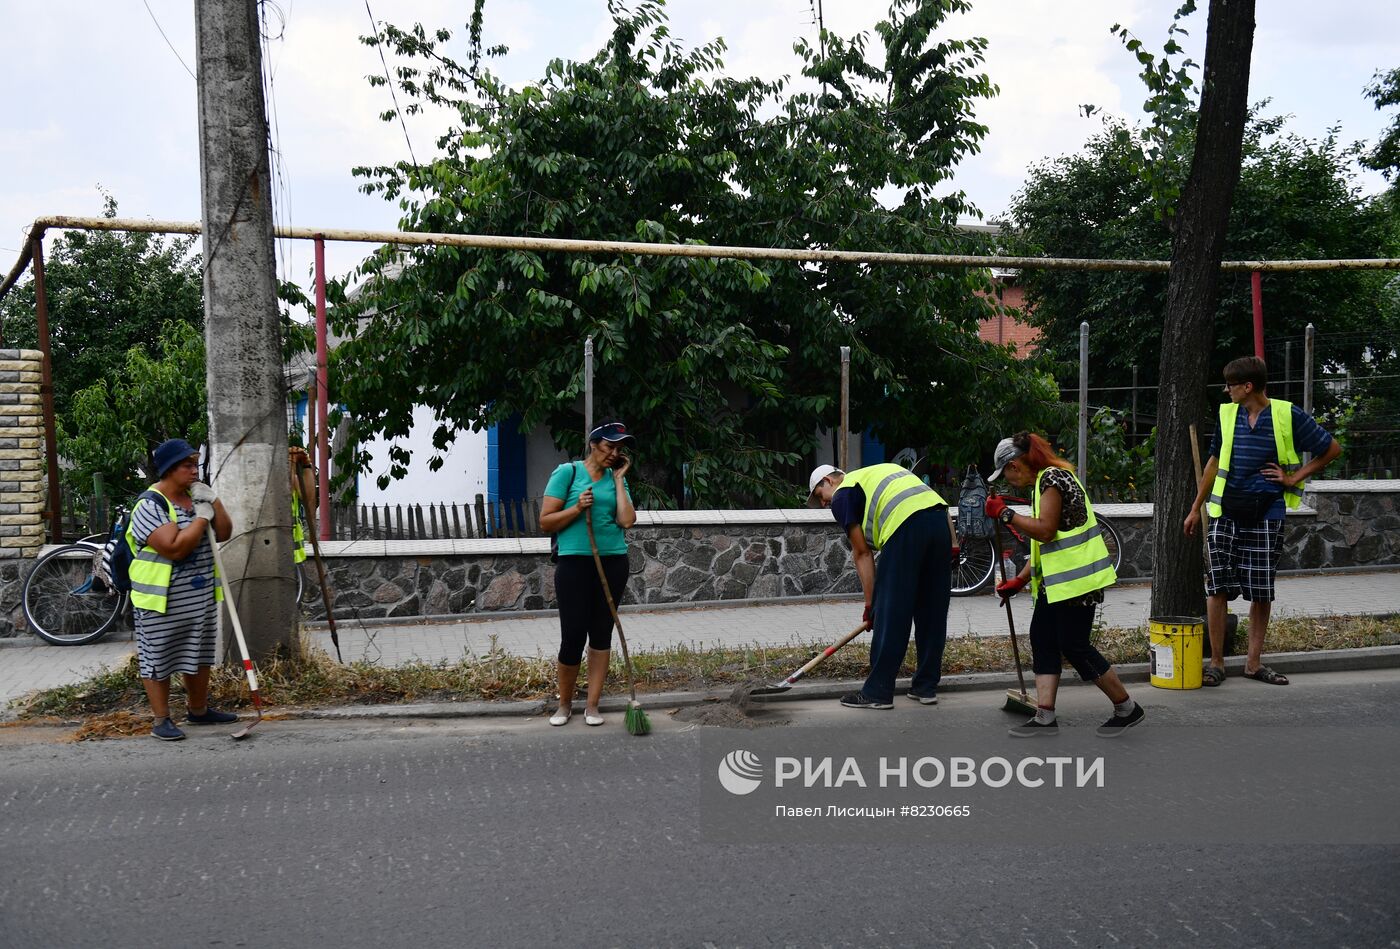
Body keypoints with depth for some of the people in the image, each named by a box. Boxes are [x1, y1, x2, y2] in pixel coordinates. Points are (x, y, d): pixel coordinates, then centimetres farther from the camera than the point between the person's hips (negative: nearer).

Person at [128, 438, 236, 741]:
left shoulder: (196, 496, 8)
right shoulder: (150, 504, -17)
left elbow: (224, 534, 6)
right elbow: (174, 548, -27)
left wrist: (213, 502, -7)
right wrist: (202, 517, -19)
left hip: (201, 595, 8)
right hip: (163, 598, -8)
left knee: (199, 653, 17)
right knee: (158, 657, 2)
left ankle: (198, 710, 32)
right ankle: (161, 720, 11)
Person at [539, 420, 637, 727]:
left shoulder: (616, 479, 10)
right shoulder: (567, 472, -1)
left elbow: (627, 520, -5)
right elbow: (545, 522, -3)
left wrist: (619, 479, -1)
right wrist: (577, 508, -17)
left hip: (613, 563, 4)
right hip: (575, 563, -4)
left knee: (601, 634, 7)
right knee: (573, 636, -4)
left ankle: (592, 705, 16)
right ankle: (564, 704, 16)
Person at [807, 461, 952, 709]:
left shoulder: (842, 495, 14)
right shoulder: (876, 473, 34)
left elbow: (862, 553, 9)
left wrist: (870, 603, 13)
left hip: (907, 525, -7)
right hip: (941, 517, 7)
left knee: (890, 614, 1)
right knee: (933, 612, 15)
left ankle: (877, 692, 7)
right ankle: (926, 687, 23)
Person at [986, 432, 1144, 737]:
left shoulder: (1052, 478, -14)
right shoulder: (1044, 481, 17)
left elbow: (1045, 531, -23)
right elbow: (1043, 544, 20)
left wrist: (1005, 514, -15)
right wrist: (1019, 581, 19)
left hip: (1075, 579, -10)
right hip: (1057, 580, 10)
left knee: (1074, 648, -5)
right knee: (1042, 638, 6)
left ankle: (1127, 708, 9)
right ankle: (1045, 717, 7)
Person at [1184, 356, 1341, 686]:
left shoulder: (1288, 415, -5)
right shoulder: (1228, 414, 6)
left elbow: (1332, 449, 4)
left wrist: (1294, 477, -2)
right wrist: (1196, 509, 17)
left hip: (1266, 516, -2)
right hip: (1226, 514, 2)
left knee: (1262, 593, 6)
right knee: (1217, 588, -1)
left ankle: (1254, 662, 18)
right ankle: (1216, 662, 8)